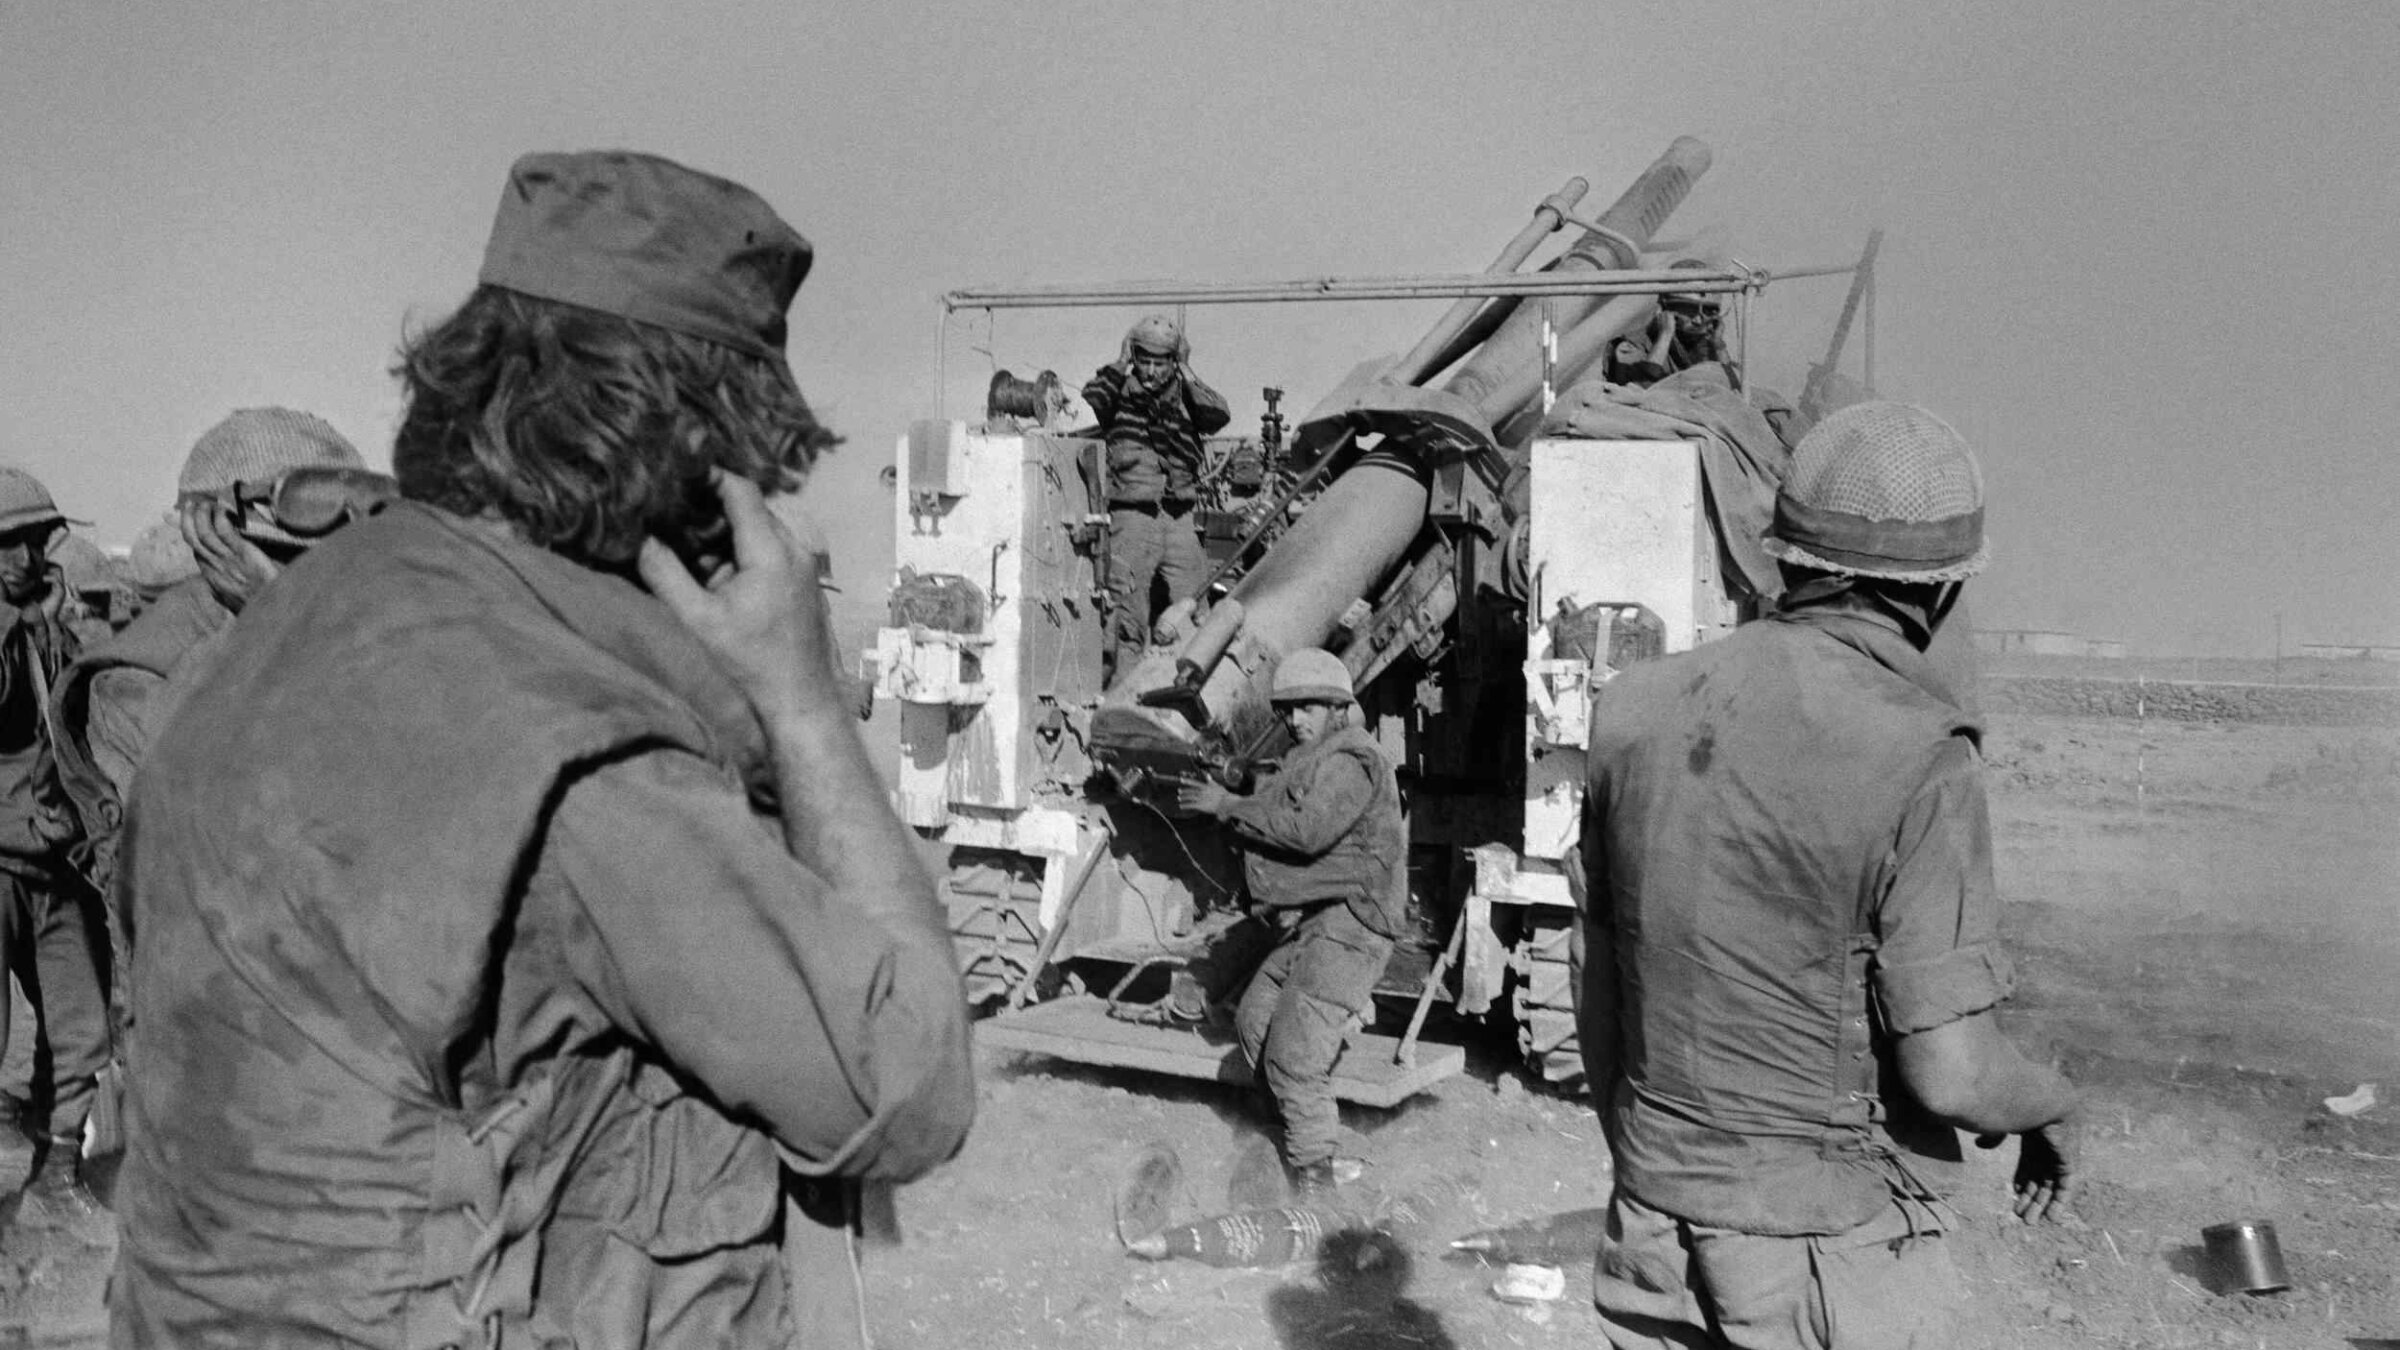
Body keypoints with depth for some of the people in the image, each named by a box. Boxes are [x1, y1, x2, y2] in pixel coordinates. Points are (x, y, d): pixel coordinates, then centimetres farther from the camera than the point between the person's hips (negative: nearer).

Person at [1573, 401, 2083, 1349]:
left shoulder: (1637, 708, -4)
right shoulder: (1919, 757, -19)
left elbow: (1596, 999, 4)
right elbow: (1947, 1071, -18)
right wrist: (2051, 1112, 4)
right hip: (1829, 1247, -4)